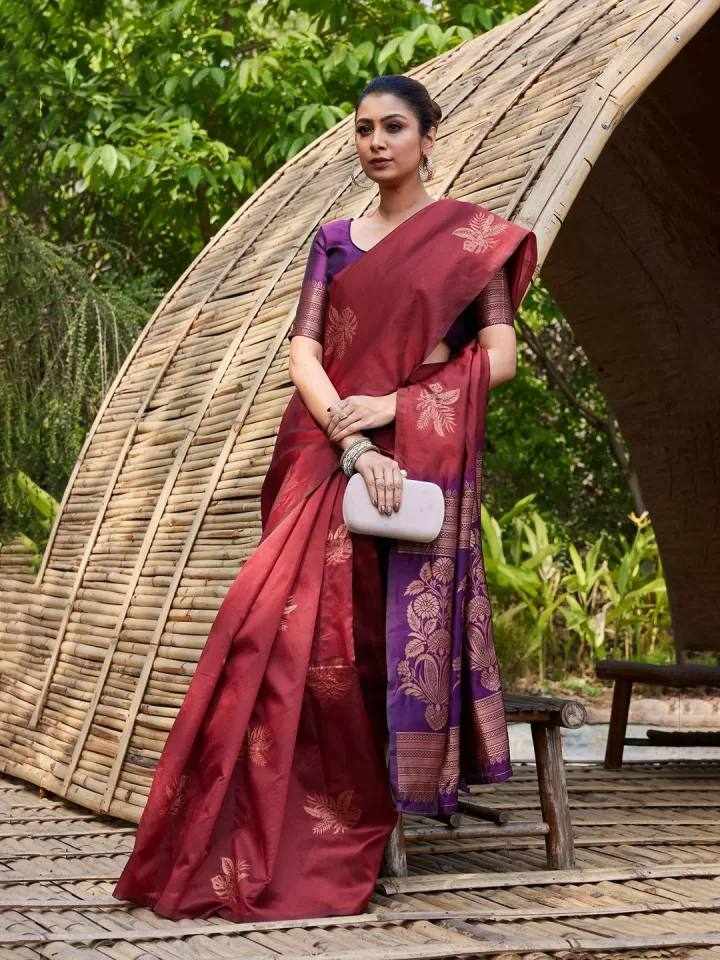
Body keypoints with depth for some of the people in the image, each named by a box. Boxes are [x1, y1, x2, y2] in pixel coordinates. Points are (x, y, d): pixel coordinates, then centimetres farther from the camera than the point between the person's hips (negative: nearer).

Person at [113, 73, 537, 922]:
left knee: (398, 629, -5)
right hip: (333, 455, 3)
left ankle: (349, 834, 7)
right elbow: (304, 353, 4)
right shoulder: (334, 239, 15)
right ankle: (265, 843, -6)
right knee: (294, 626, -11)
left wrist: (393, 407, -12)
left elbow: (499, 358, -2)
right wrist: (352, 444, -13)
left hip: (426, 459, -2)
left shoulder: (472, 235, 5)